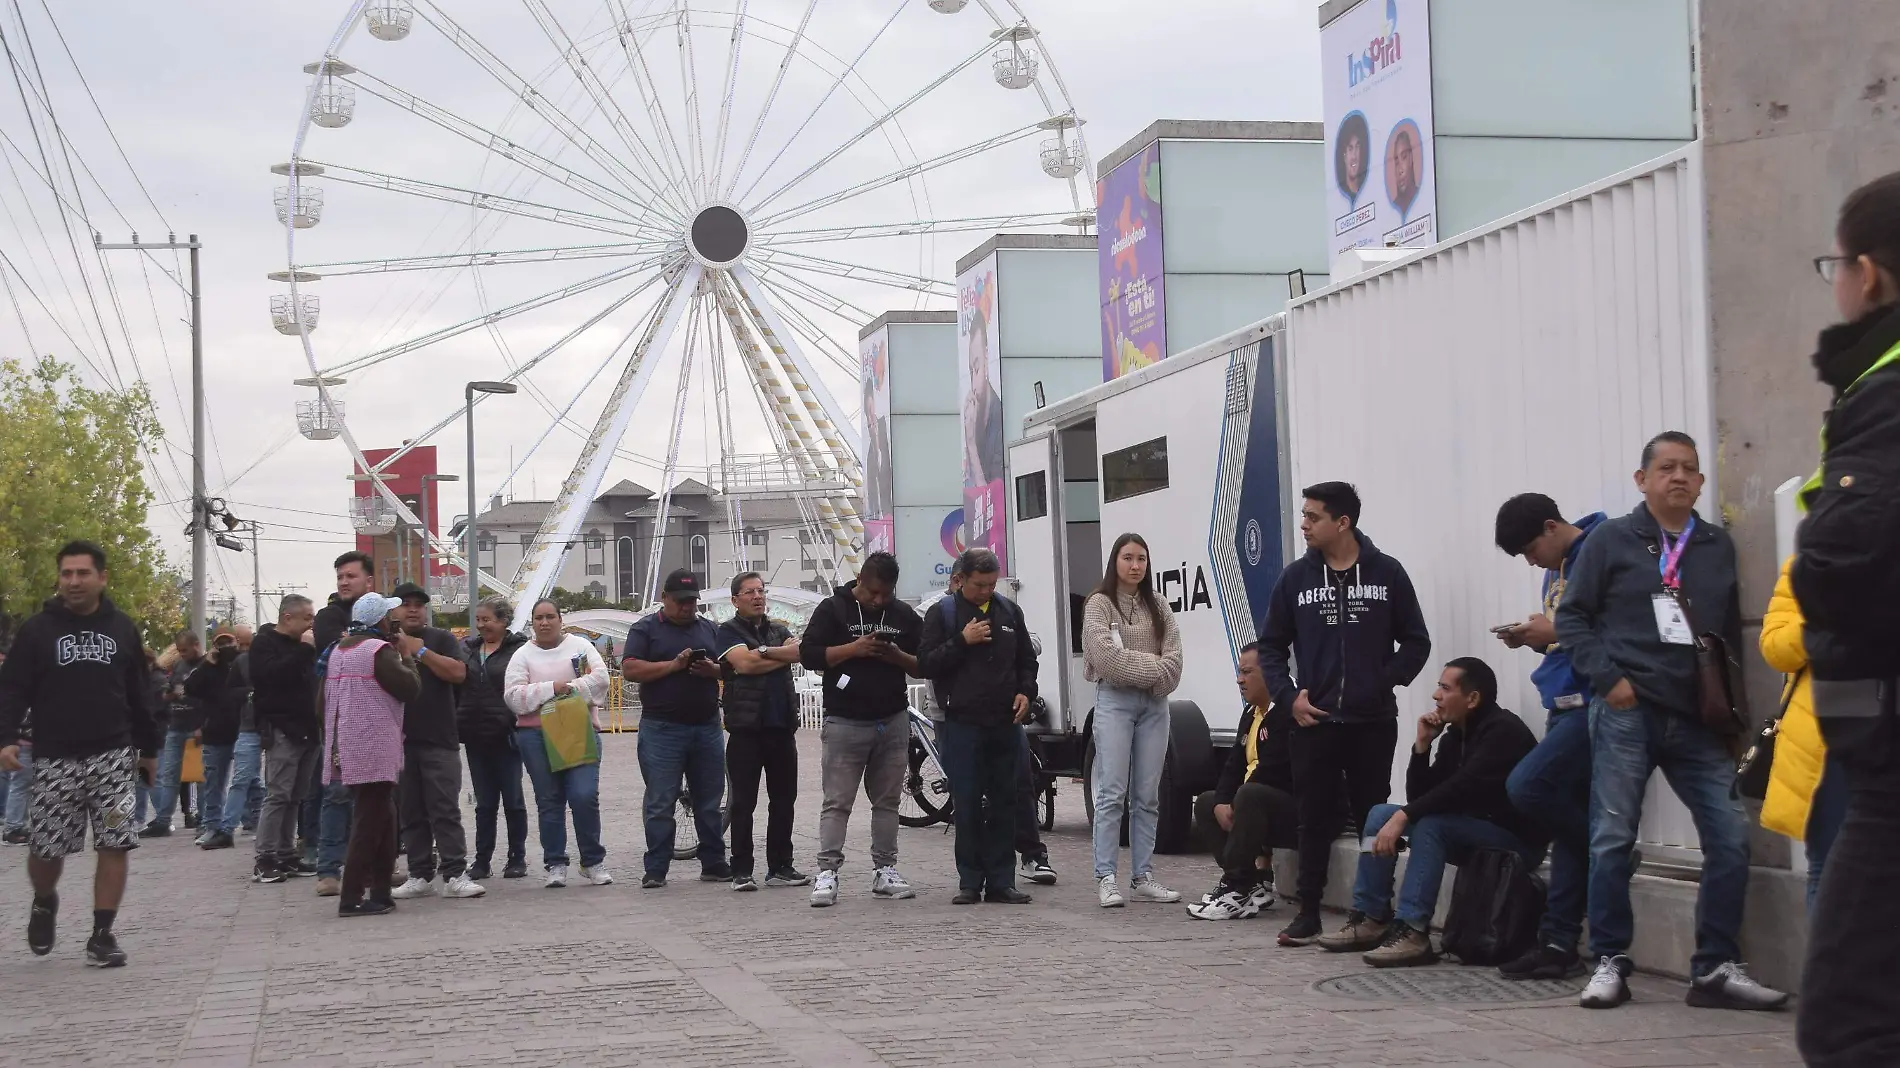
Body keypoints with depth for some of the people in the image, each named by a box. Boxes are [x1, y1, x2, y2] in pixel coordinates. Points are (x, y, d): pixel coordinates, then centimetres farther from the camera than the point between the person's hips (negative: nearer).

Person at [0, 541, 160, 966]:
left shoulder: (123, 629, 8)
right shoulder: (37, 629, 1)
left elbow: (139, 695, 15)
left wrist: (148, 748, 17)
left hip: (113, 755, 1)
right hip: (55, 757, -1)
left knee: (115, 845, -7)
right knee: (44, 849, 0)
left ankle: (102, 934, 1)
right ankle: (44, 903, 32)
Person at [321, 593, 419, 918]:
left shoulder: (337, 651, 14)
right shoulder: (379, 650, -12)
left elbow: (323, 700, 18)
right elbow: (410, 688, -11)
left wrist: (329, 737, 26)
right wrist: (406, 657, 4)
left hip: (345, 750, 9)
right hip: (374, 751, -9)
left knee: (381, 819, 15)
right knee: (370, 823, -6)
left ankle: (379, 893, 16)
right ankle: (352, 898, -9)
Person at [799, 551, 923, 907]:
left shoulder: (904, 615, 9)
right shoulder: (833, 609, -1)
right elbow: (808, 654, -7)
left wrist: (898, 657, -9)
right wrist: (853, 649, -17)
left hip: (893, 721, 4)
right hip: (845, 721, -3)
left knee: (887, 800, 8)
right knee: (837, 802, -4)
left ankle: (885, 869, 14)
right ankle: (827, 871, -5)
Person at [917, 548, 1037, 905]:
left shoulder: (1009, 612, 13)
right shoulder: (943, 615, 1)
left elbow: (1027, 659, 23)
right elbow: (925, 665, -4)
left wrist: (1026, 692, 5)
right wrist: (962, 641, -14)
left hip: (1006, 725, 3)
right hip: (962, 724, -3)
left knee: (1003, 805, 4)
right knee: (967, 806, -2)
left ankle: (1001, 881, 8)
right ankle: (970, 882, 4)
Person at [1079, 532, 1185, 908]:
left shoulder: (1157, 607, 14)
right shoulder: (1100, 603, 0)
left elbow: (1173, 658, 6)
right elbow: (1106, 655, -13)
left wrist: (1160, 680, -11)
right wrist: (1152, 667, -8)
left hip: (1154, 704, 5)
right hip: (1115, 699, -5)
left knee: (1147, 796, 6)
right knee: (1112, 793, -8)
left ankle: (1143, 877, 10)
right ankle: (1105, 878, -7)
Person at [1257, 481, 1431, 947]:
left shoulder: (1386, 573, -1)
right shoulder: (1296, 577, 4)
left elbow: (1415, 641, 4)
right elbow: (1271, 646, 9)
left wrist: (1387, 682, -10)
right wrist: (1289, 696, -4)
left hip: (1373, 723, -1)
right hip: (1313, 722, 1)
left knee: (1374, 818, 6)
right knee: (1314, 819, 4)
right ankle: (1308, 912, 10)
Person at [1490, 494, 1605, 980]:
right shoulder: (1555, 568, 17)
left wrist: (1558, 633, -17)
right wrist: (1535, 636, 5)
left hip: (1593, 704, -9)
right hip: (1564, 705, 9)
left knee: (1527, 787, -19)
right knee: (1569, 821, 6)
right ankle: (1559, 942, 6)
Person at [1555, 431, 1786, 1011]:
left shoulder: (1718, 545, 14)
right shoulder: (1612, 539, 3)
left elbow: (1732, 632, 18)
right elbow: (1572, 616, 2)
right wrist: (1608, 678, -9)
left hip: (1697, 721, 3)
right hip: (1627, 714, -3)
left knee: (1731, 838, -5)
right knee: (1613, 840, -1)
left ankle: (1716, 968, 3)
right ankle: (1610, 963, 10)